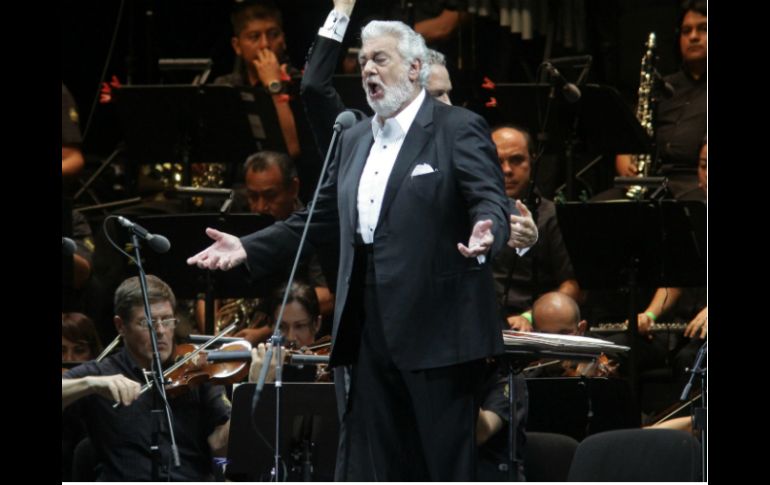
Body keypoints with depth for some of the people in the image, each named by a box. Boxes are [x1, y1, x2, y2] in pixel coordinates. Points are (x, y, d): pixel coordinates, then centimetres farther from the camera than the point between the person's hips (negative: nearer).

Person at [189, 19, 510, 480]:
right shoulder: (356, 139, 18)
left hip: (437, 325, -7)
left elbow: (491, 203, -13)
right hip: (373, 327, 7)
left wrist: (485, 236, -36)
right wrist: (248, 248, 13)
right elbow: (322, 216, 21)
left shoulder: (459, 130, -4)